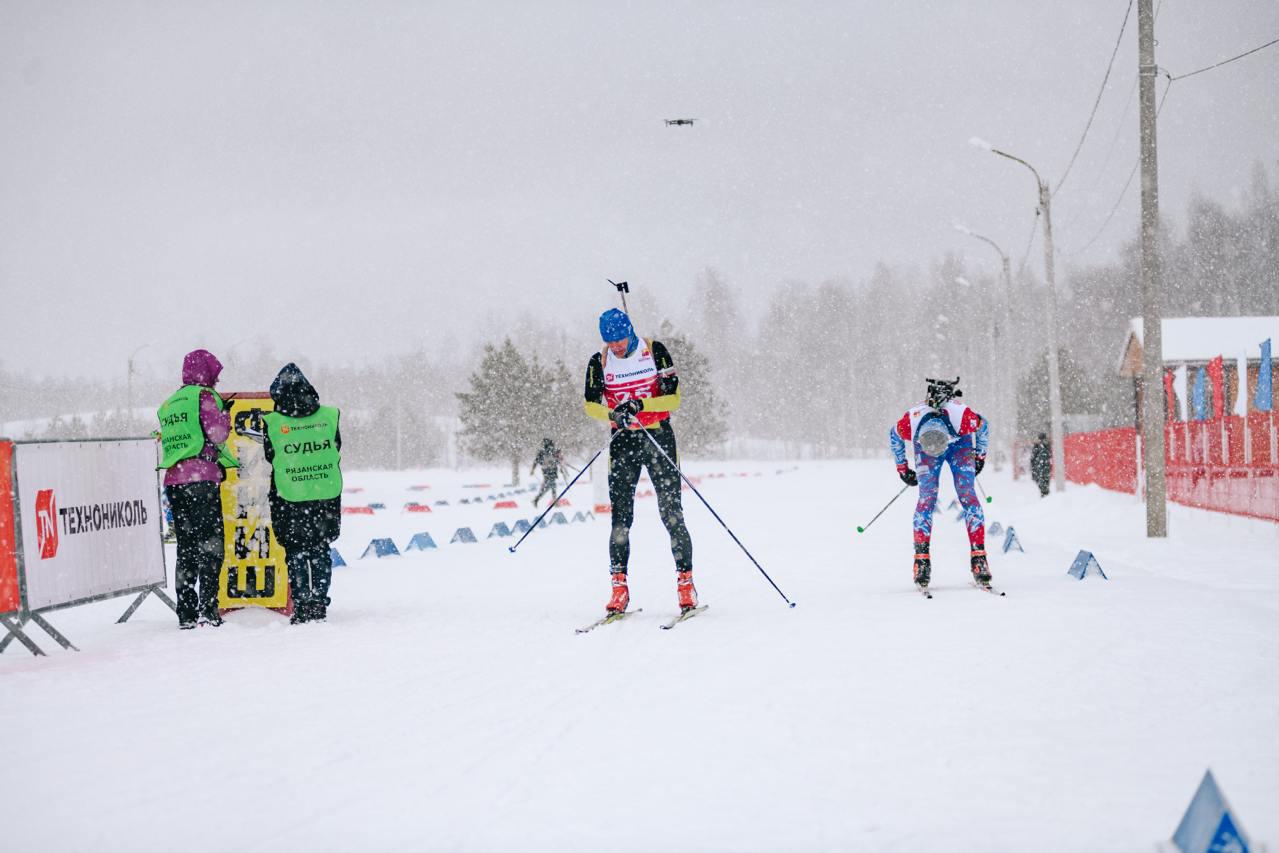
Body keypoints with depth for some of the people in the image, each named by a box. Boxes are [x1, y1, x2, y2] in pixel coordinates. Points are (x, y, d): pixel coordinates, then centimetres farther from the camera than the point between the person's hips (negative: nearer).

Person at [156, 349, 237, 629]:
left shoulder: (168, 404, 21)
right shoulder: (204, 395, -3)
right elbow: (218, 433, -12)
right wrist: (224, 415, 6)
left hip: (173, 480, 7)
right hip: (201, 477, -7)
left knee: (186, 546, 9)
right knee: (211, 543, -6)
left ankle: (186, 613, 7)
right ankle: (208, 607, -15)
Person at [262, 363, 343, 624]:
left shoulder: (273, 423, -8)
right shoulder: (329, 416, -2)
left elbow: (271, 463, 1)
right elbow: (336, 455, 8)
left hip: (290, 498, -2)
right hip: (327, 495, 2)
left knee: (296, 553, 8)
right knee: (321, 550, 13)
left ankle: (302, 606, 5)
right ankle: (319, 604, 13)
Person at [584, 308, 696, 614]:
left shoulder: (655, 352, -4)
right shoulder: (599, 362, 2)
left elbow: (673, 397, -8)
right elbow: (591, 403, -3)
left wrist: (640, 405, -24)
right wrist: (614, 414, -24)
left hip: (659, 438, -2)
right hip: (623, 442, 2)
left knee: (671, 513, -6)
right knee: (620, 516, -4)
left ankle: (685, 582, 0)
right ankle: (619, 587, -1)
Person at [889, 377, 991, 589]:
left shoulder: (963, 417, -41)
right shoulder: (909, 423, -37)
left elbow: (983, 426, -15)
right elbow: (893, 437, -11)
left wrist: (980, 456, -2)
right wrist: (902, 468, -1)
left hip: (960, 442, 0)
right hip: (924, 444, 1)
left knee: (968, 495, -15)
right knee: (927, 498, -15)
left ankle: (979, 556, -17)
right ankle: (921, 559, -14)